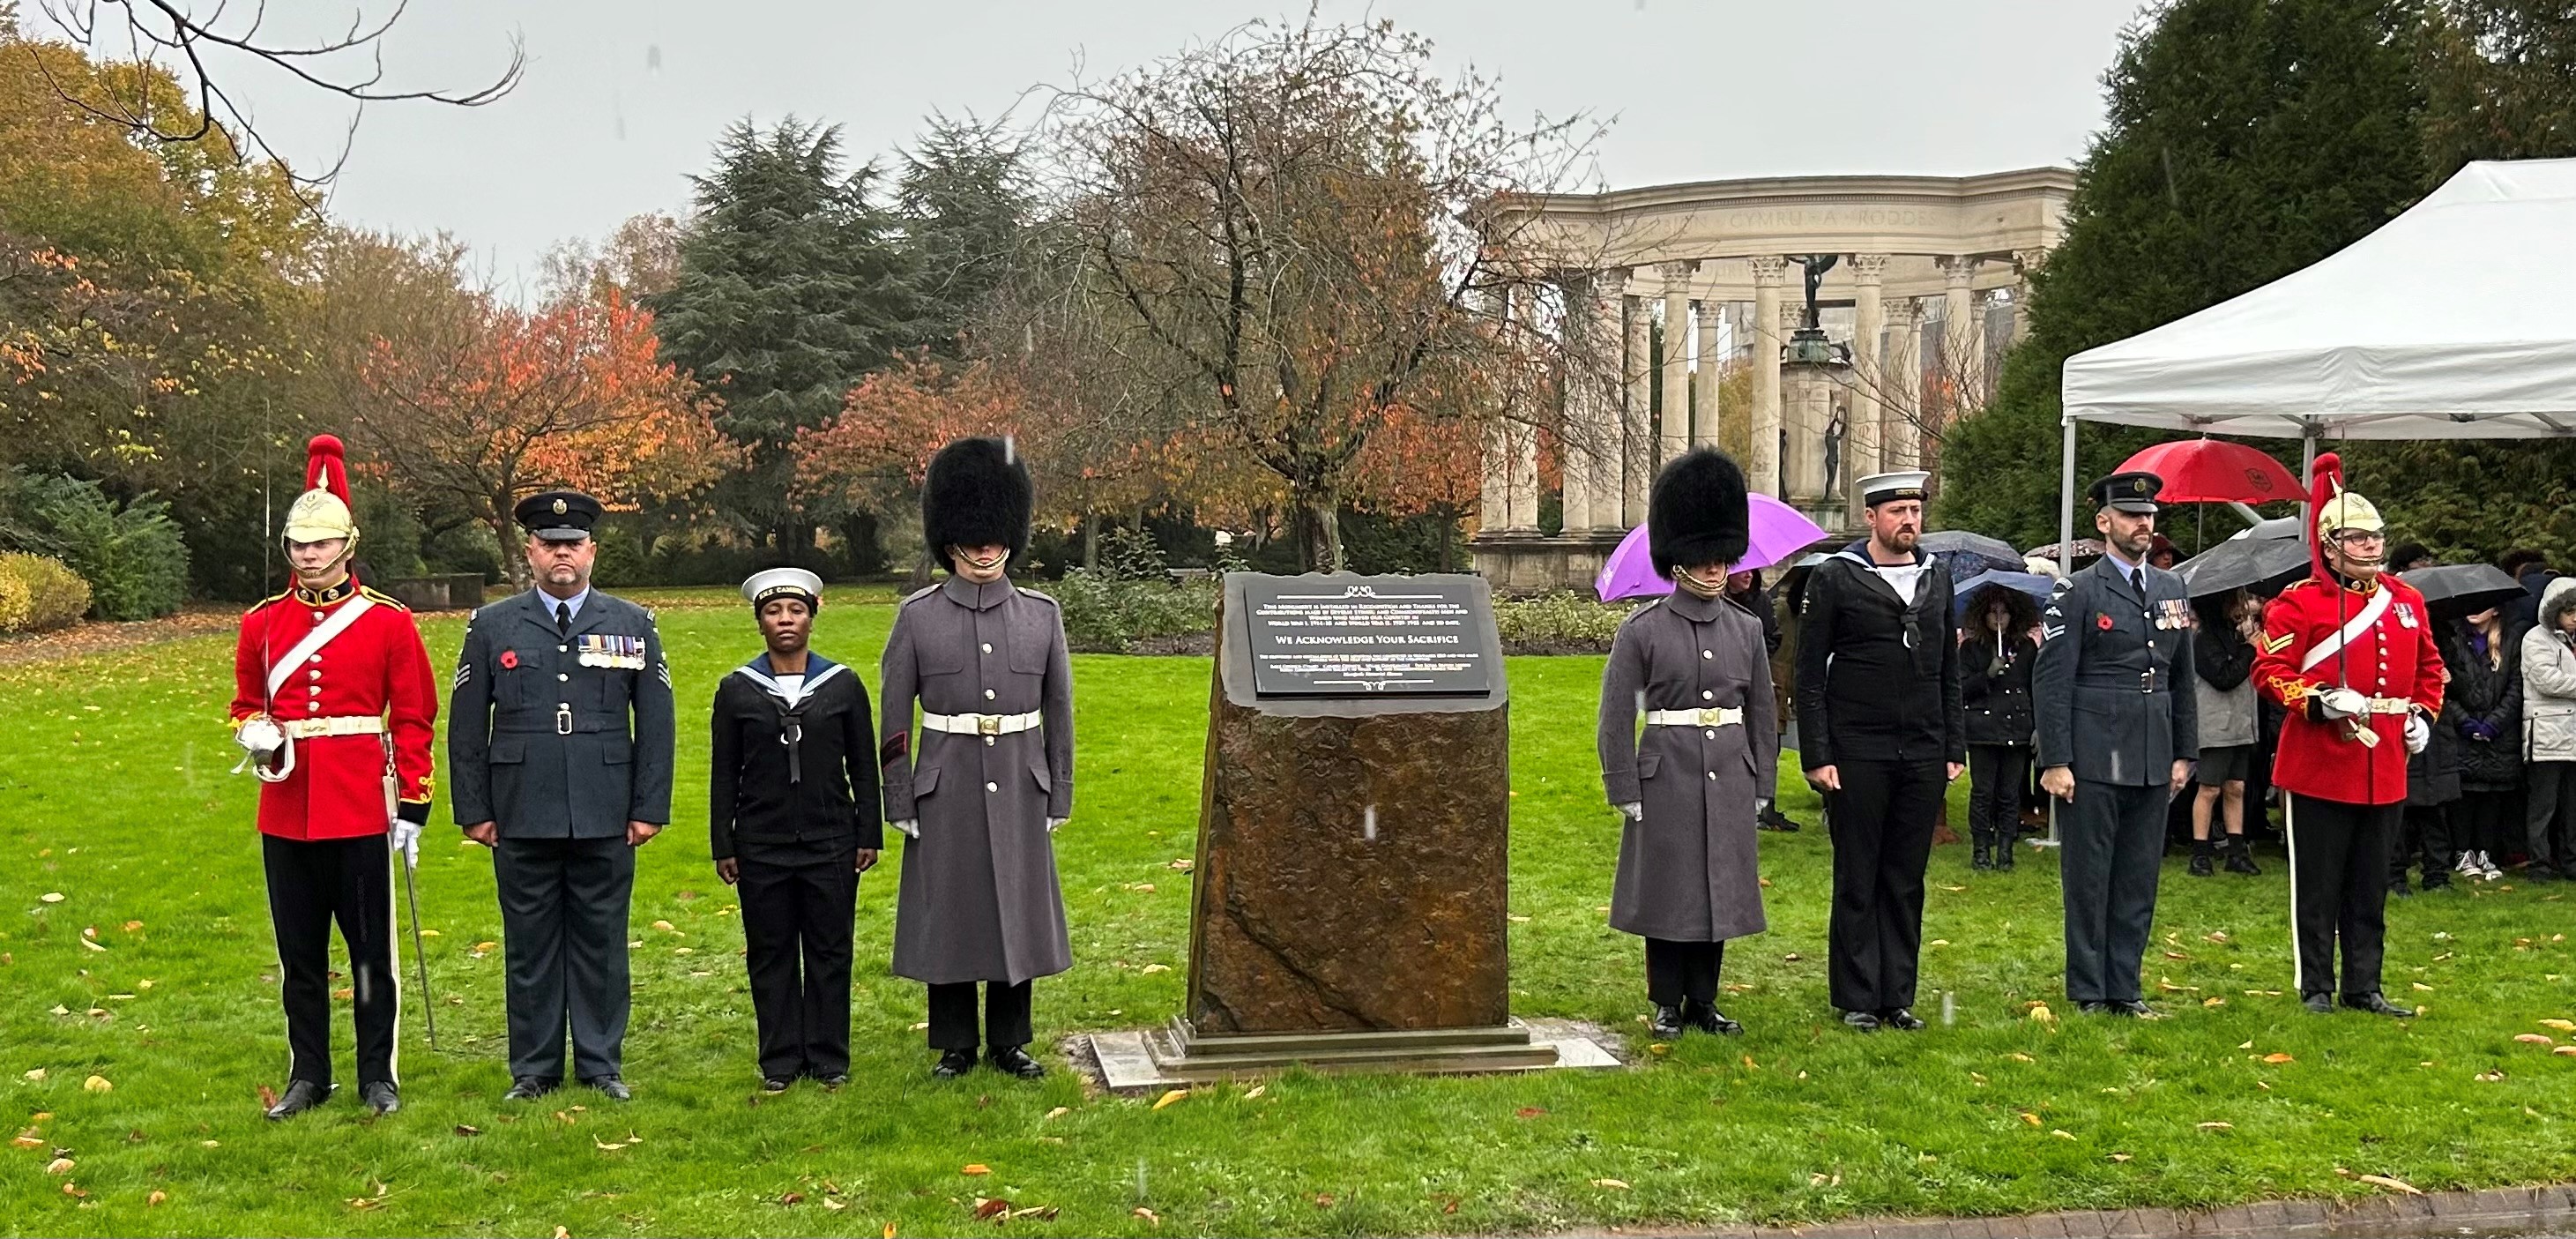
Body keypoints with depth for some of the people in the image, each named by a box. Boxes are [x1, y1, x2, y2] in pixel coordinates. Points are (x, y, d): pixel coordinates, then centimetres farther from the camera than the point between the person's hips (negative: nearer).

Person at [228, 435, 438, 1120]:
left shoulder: (389, 621, -2)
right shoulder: (263, 622, 6)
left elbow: (413, 719, -1)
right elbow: (246, 704, 17)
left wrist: (412, 807, -4)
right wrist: (254, 732, -7)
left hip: (362, 811, -3)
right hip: (286, 813, 3)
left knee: (371, 949, 4)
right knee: (299, 953, 10)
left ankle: (378, 1075, 15)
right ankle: (308, 1076, 20)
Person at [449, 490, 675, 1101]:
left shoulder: (633, 625, 6)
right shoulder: (492, 627, 5)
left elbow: (656, 724, 6)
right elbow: (466, 727, 6)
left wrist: (650, 808, 0)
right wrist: (474, 811, 2)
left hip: (605, 819, 0)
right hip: (523, 820, 0)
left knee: (601, 941, 6)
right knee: (529, 945, 6)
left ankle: (602, 1063, 16)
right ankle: (533, 1068, 15)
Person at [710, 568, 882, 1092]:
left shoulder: (844, 685, 1)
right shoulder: (736, 690, 1)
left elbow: (864, 767, 6)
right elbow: (724, 774, 4)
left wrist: (869, 836, 2)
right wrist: (723, 847, 1)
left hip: (831, 844, 0)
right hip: (762, 847, 0)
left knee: (830, 953, 5)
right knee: (770, 955, 6)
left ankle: (830, 1060, 14)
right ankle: (779, 1062, 14)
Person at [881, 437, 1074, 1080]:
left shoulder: (1041, 613, 2)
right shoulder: (918, 615, -3)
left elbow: (1059, 711, 8)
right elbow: (894, 717, -1)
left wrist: (1059, 795, 6)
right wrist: (899, 802, -5)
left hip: (1018, 786, 2)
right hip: (946, 788, -2)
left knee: (1019, 909, 7)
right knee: (947, 914, 5)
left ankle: (1010, 1042, 20)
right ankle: (954, 1046, 16)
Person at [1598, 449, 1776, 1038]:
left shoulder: (1747, 628, 7)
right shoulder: (1642, 629, -6)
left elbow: (1762, 712, 13)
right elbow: (1616, 716, -6)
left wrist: (1761, 785, 9)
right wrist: (1625, 792, -9)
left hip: (1729, 777, 4)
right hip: (1667, 775, -4)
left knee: (1720, 889, 8)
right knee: (1667, 890, 3)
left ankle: (1704, 1002, 19)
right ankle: (1668, 1005, 13)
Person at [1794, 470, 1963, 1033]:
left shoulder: (1937, 577, 11)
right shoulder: (1834, 579, -4)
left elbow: (1949, 672, 17)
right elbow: (1809, 675, -5)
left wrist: (1954, 748, 10)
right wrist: (1817, 757, -10)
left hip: (1923, 757, 4)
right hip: (1858, 757, -4)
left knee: (1907, 882, 8)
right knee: (1857, 881, 3)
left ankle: (1898, 999, 15)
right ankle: (1857, 1001, 10)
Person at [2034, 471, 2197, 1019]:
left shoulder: (2173, 591, 13)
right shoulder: (2077, 592, -3)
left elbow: (2183, 679, 18)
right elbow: (2051, 681, -7)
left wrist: (2184, 753, 12)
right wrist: (2056, 762, -12)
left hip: (2153, 762, 5)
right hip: (2094, 761, -5)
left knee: (2140, 880, 8)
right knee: (2088, 879, 1)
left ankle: (2124, 989, 16)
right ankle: (2087, 994, 8)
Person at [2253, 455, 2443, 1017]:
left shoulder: (2407, 601, 11)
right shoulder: (2300, 602, -7)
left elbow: (2429, 666, 22)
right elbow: (2269, 669, -9)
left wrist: (2422, 716, 8)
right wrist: (2319, 700, -22)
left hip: (2385, 770, 6)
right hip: (2319, 768, -5)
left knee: (2371, 887, 12)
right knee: (2318, 886, 2)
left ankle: (2365, 988, 20)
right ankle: (2317, 989, 10)